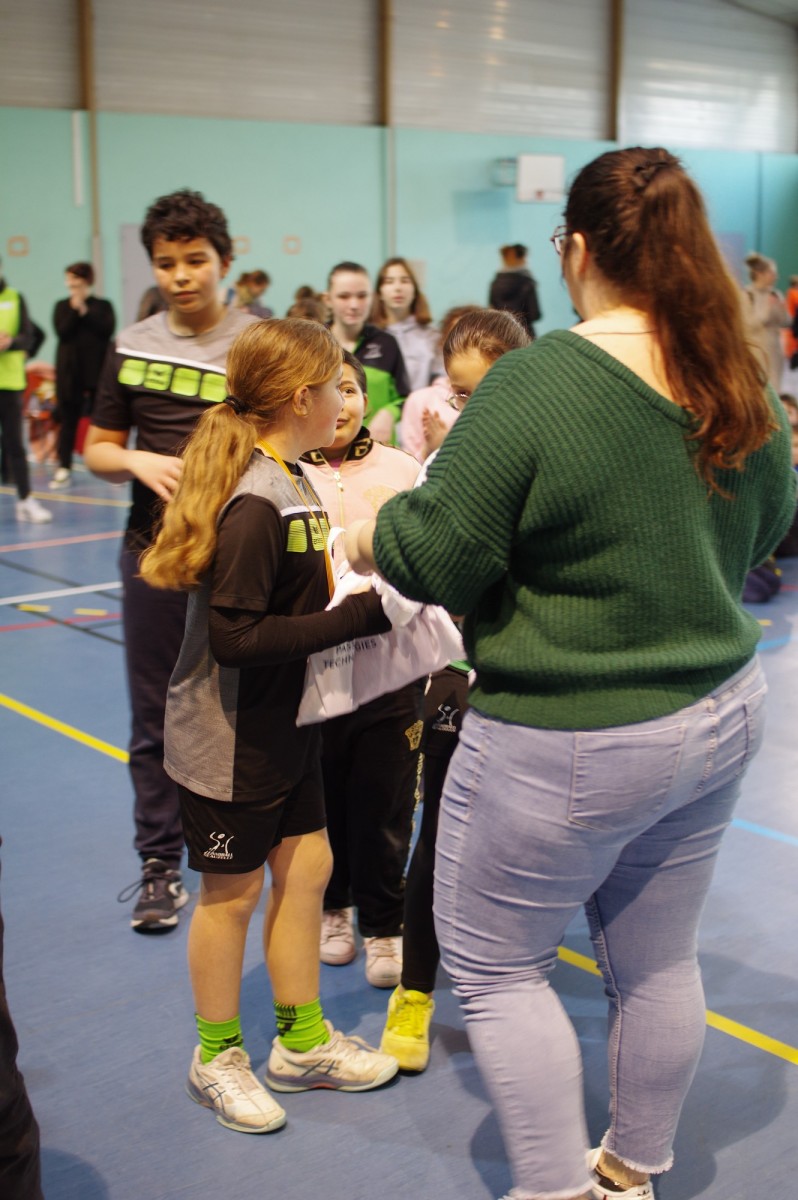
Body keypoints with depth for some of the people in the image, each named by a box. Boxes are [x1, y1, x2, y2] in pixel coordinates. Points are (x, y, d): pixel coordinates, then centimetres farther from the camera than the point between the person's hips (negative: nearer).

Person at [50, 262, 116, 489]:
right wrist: (75, 310, -10)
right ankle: (64, 469, 8)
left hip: (96, 369, -1)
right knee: (68, 420, 4)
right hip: (69, 370, 1)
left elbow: (107, 330, -11)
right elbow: (62, 331, -6)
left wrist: (84, 312, -10)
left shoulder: (103, 306, 5)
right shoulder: (62, 306, 9)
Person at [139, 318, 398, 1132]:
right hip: (230, 736, -9)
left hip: (284, 724, 9)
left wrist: (357, 591, -4)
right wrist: (356, 617, -27)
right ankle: (217, 1059, 28)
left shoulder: (289, 483, 4)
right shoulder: (255, 504, -25)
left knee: (306, 865, 16)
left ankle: (301, 1040, 33)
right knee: (233, 889, 7)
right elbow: (235, 637, -29)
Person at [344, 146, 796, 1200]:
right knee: (658, 963, 21)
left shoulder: (536, 383, -21)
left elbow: (438, 558, -19)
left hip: (570, 746, -7)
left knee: (494, 961, 14)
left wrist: (374, 531, 1)